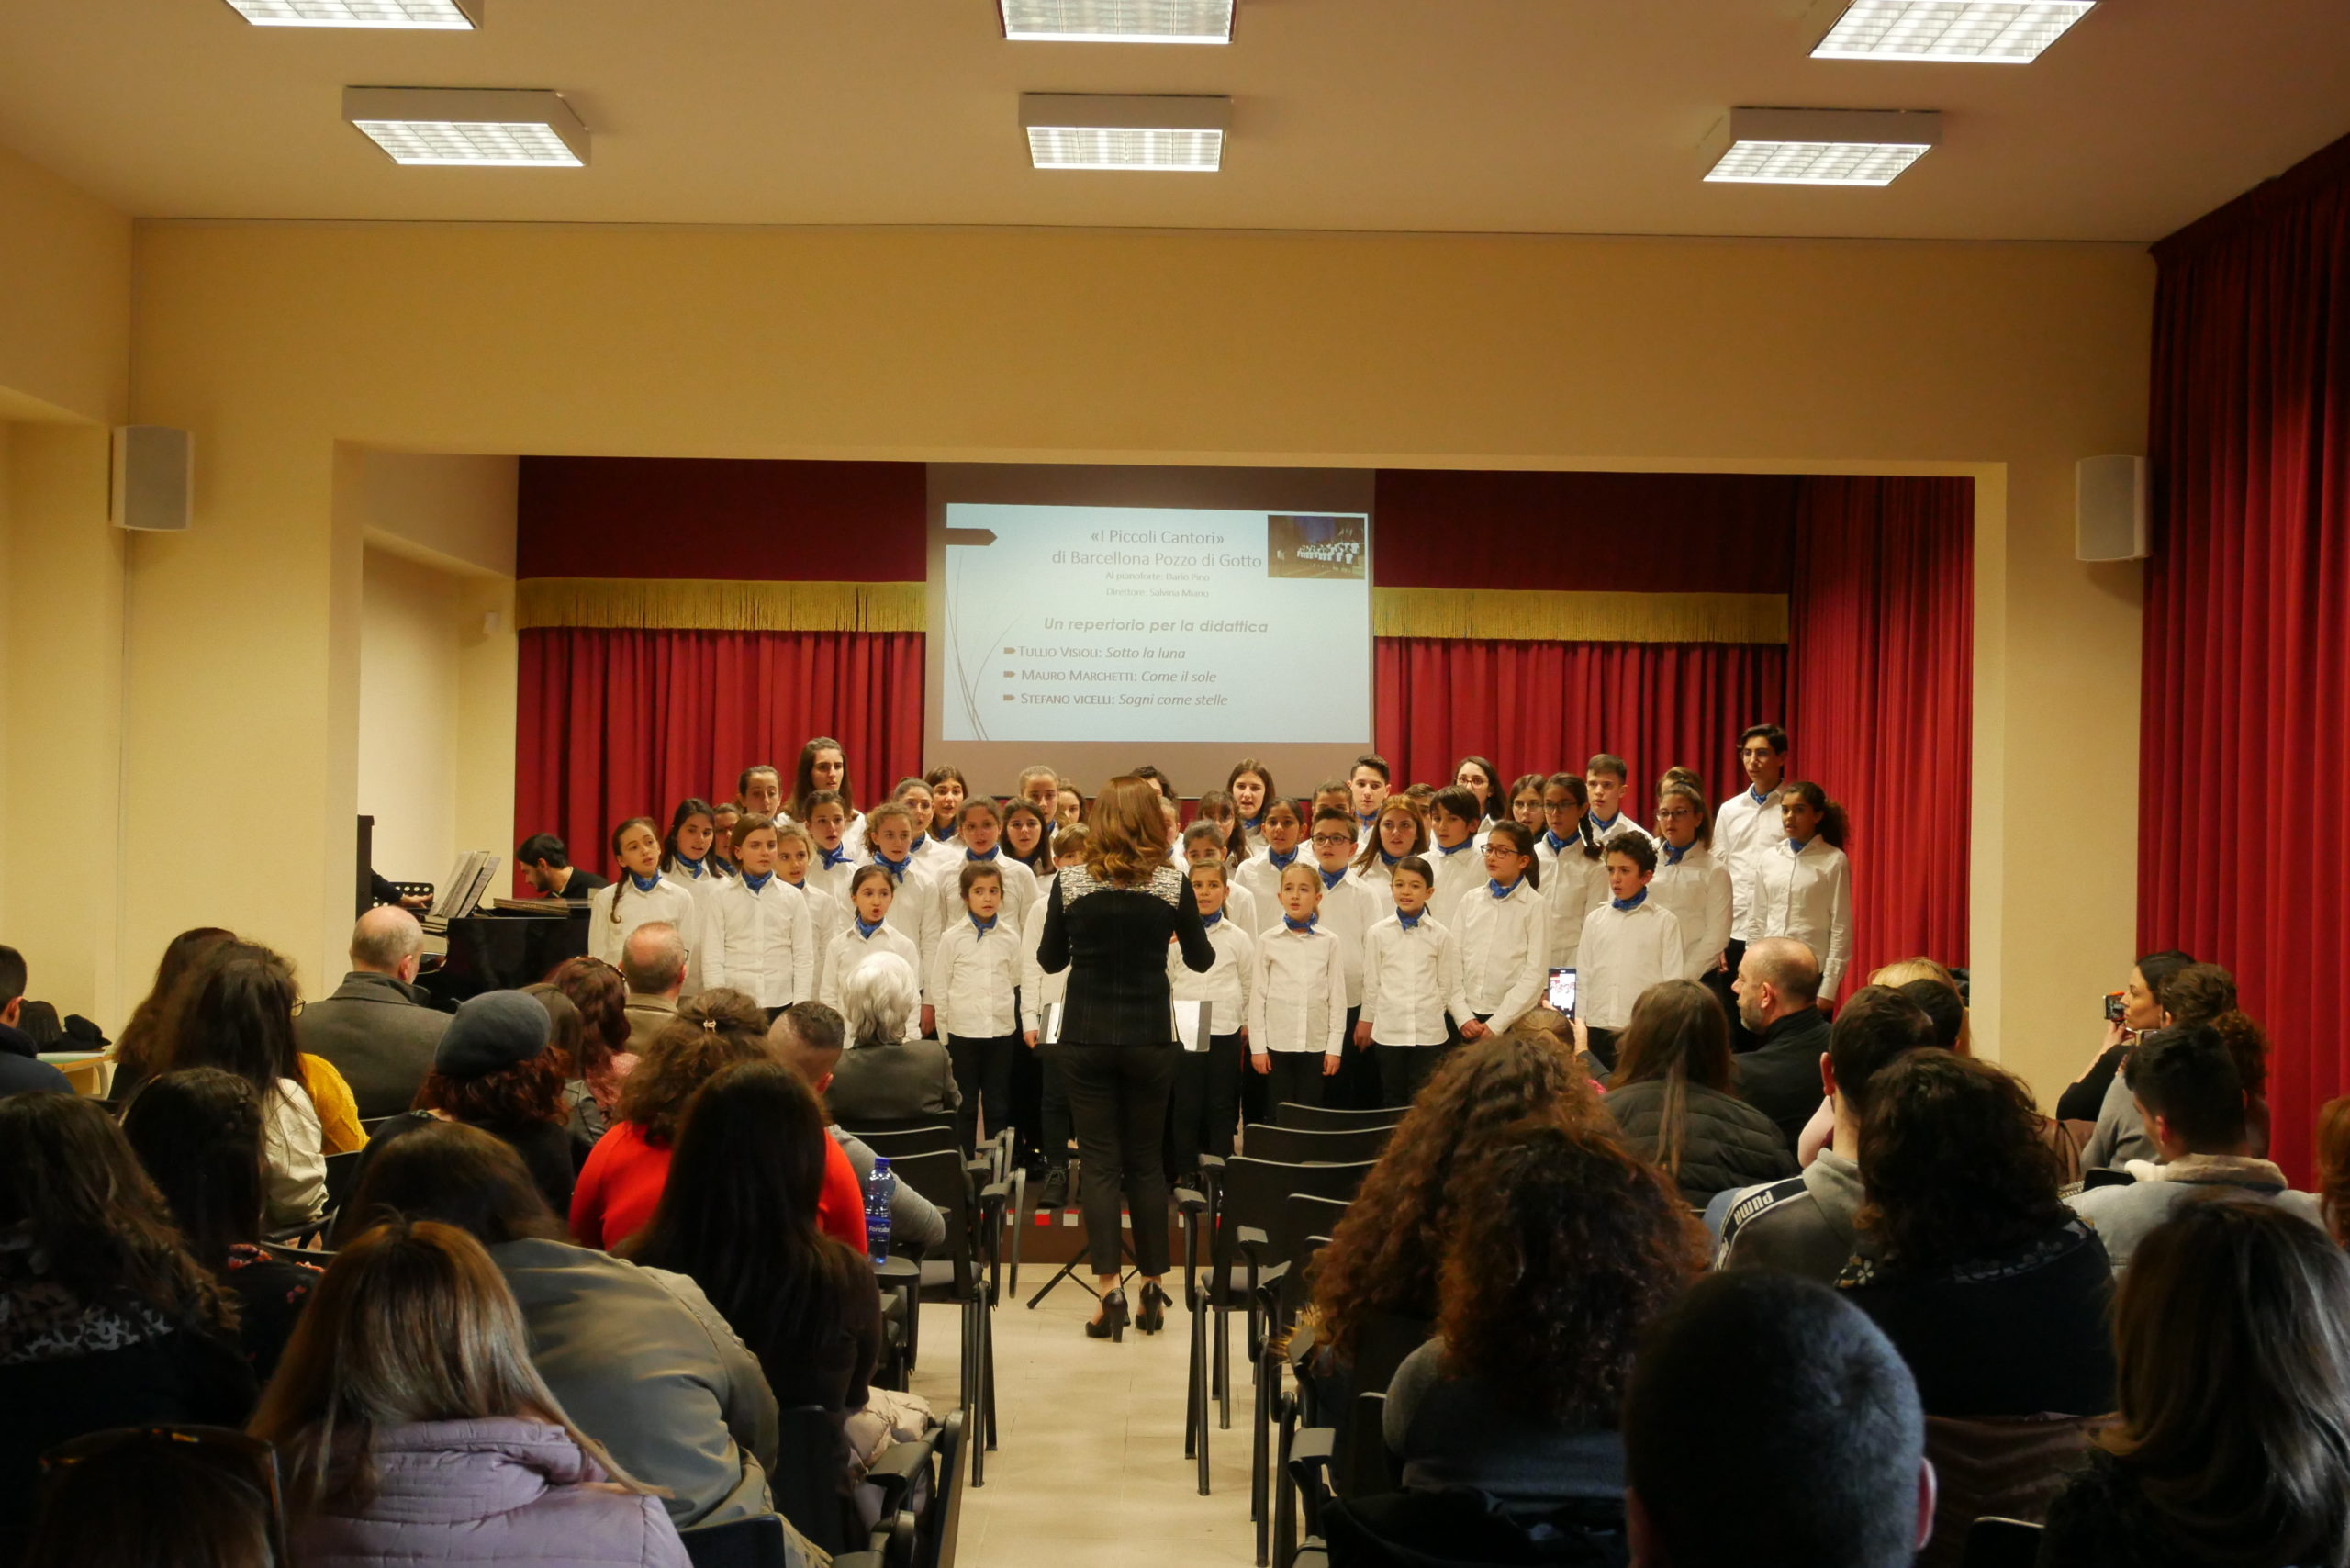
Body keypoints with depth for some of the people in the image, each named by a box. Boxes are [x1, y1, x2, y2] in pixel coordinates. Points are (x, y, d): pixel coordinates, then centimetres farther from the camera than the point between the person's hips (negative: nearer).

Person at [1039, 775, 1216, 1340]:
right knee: (1147, 1161, 12)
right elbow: (1200, 959, 5)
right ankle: (1153, 1288, 17)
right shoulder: (1172, 882, -6)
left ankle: (1109, 1289, -4)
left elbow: (1050, 960, 4)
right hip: (1149, 1038, 1)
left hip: (1087, 1037, 0)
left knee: (1100, 1163, 4)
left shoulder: (1071, 882, -6)